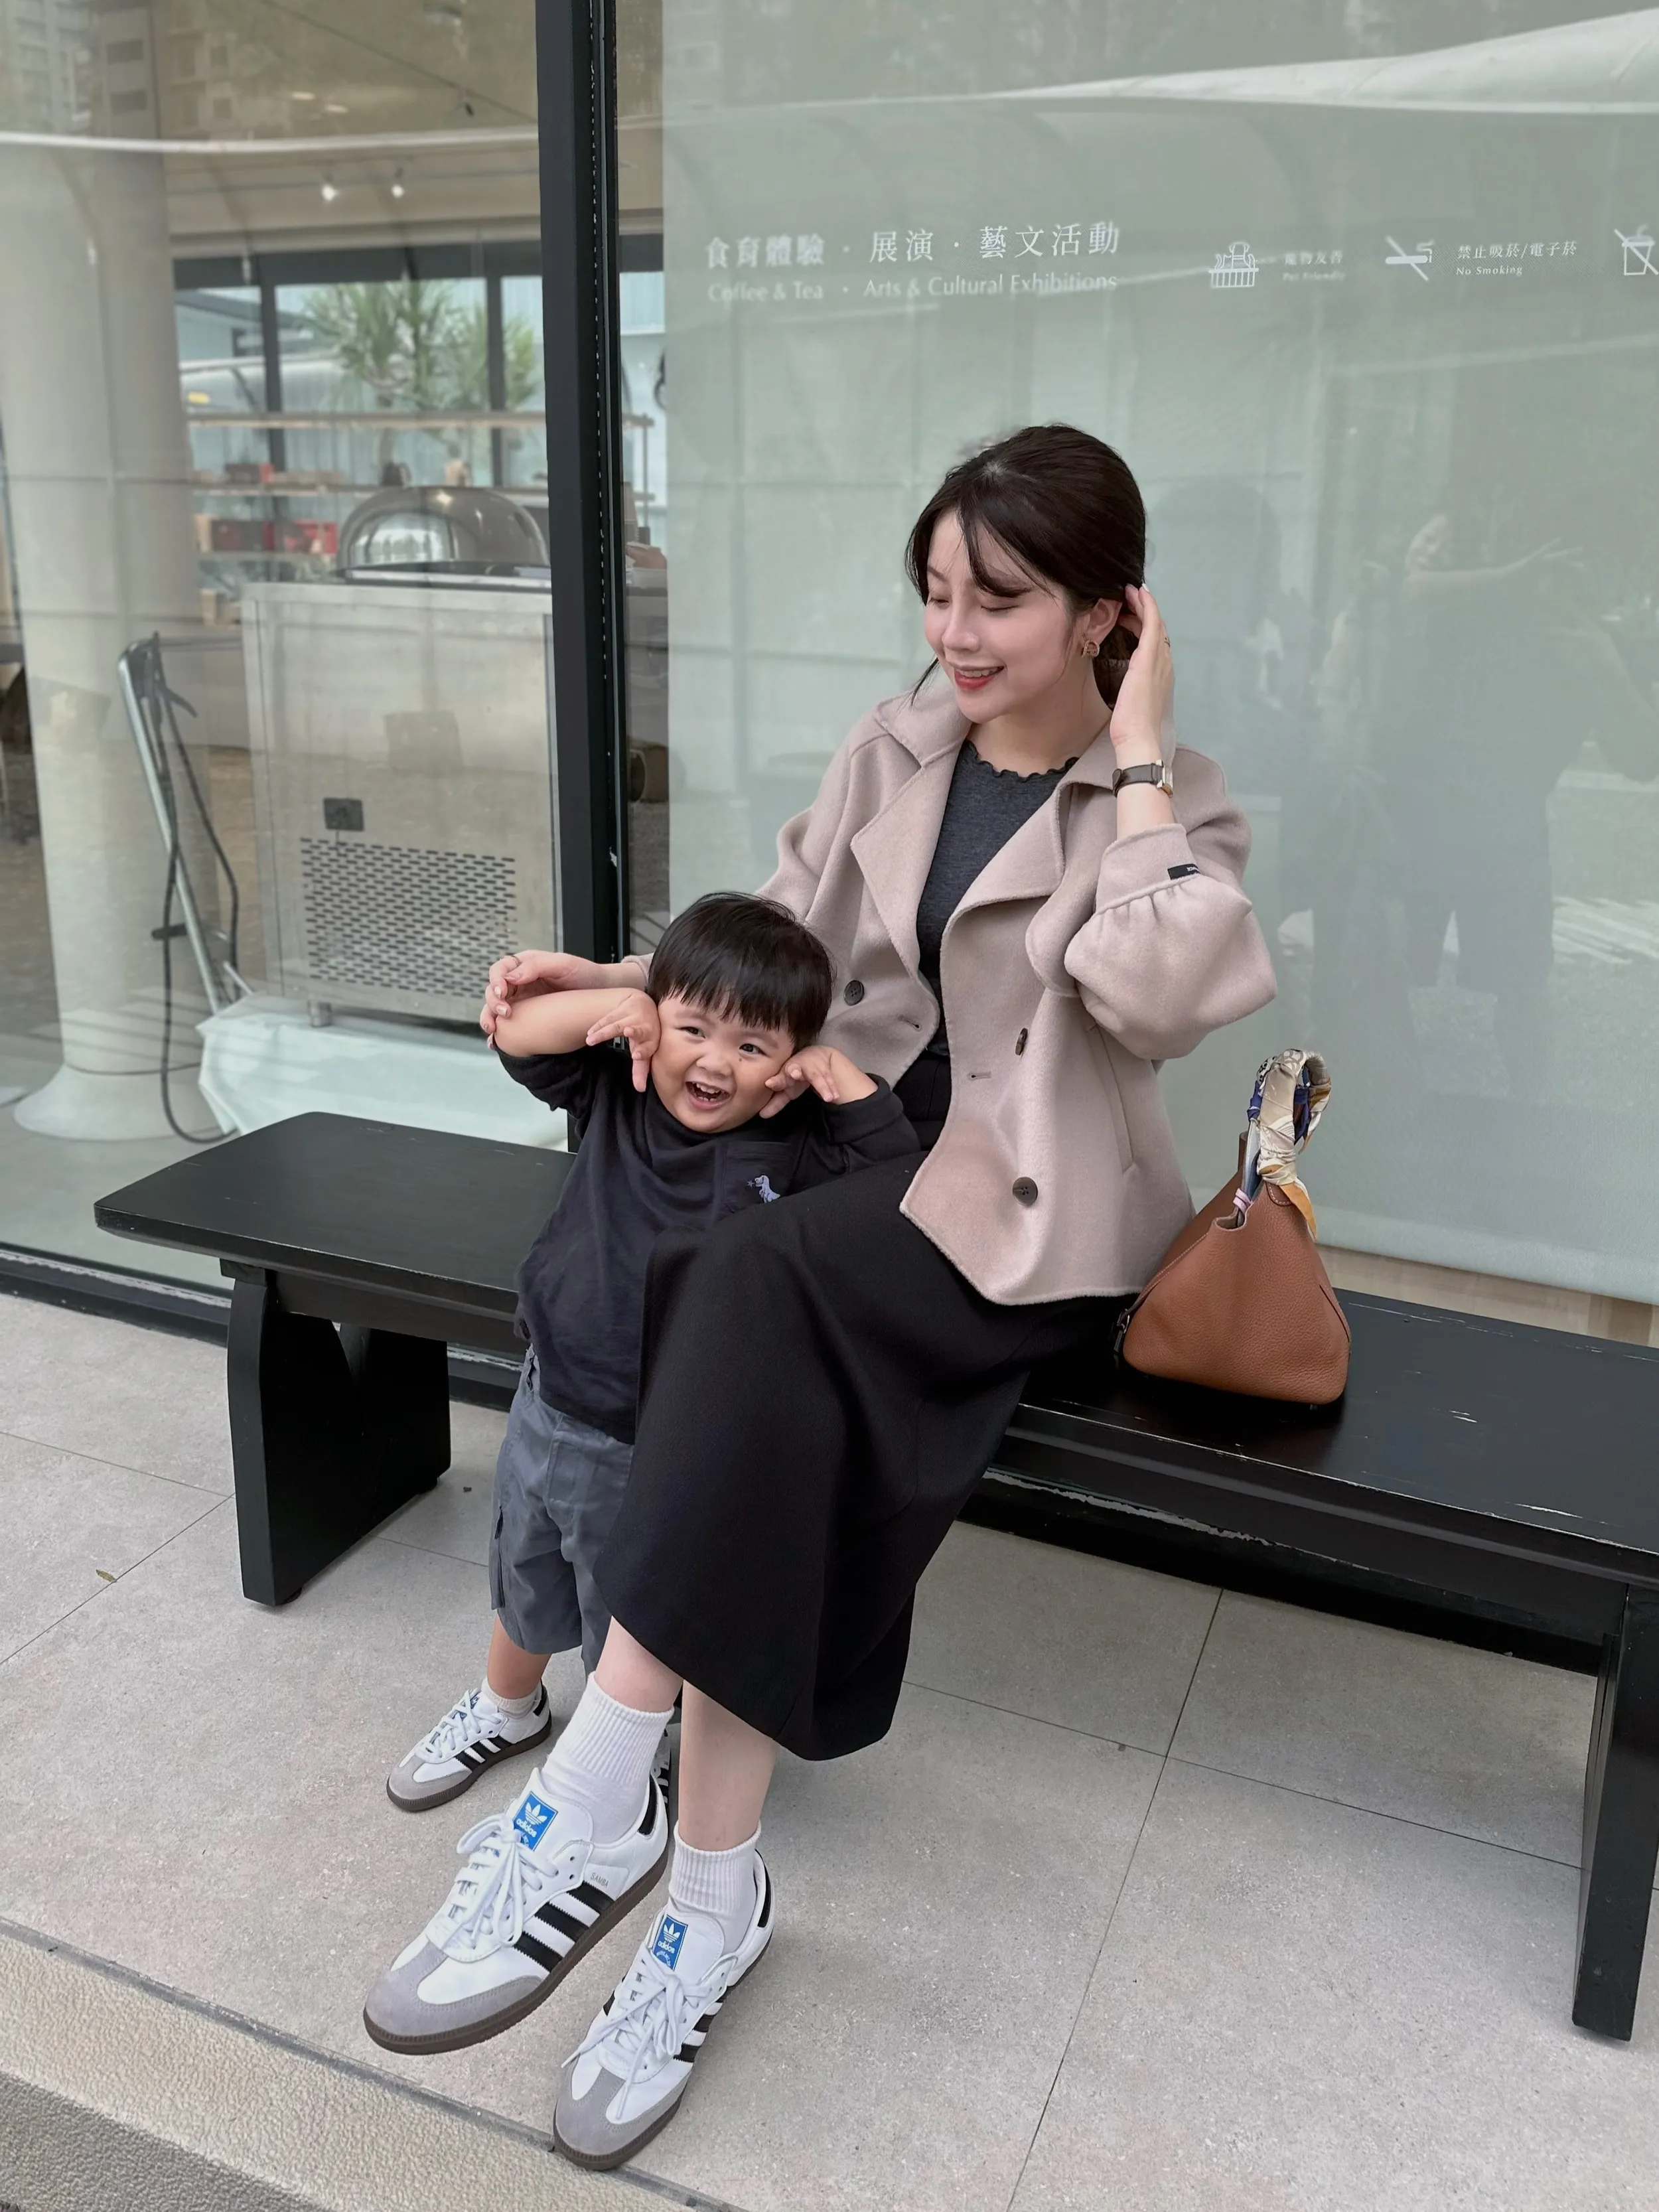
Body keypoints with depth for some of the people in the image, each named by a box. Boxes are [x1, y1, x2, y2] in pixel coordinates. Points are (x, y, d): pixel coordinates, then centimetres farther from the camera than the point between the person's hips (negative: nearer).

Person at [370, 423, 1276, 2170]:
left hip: (1029, 1216, -4)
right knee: (779, 1440, -23)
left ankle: (593, 1794, -25)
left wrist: (1136, 759, -16)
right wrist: (610, 981, 1)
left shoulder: (1167, 805, -2)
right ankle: (716, 1898, -12)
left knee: (755, 1288, -32)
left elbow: (1158, 999, -23)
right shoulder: (893, 751, 11)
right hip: (865, 1165, 5)